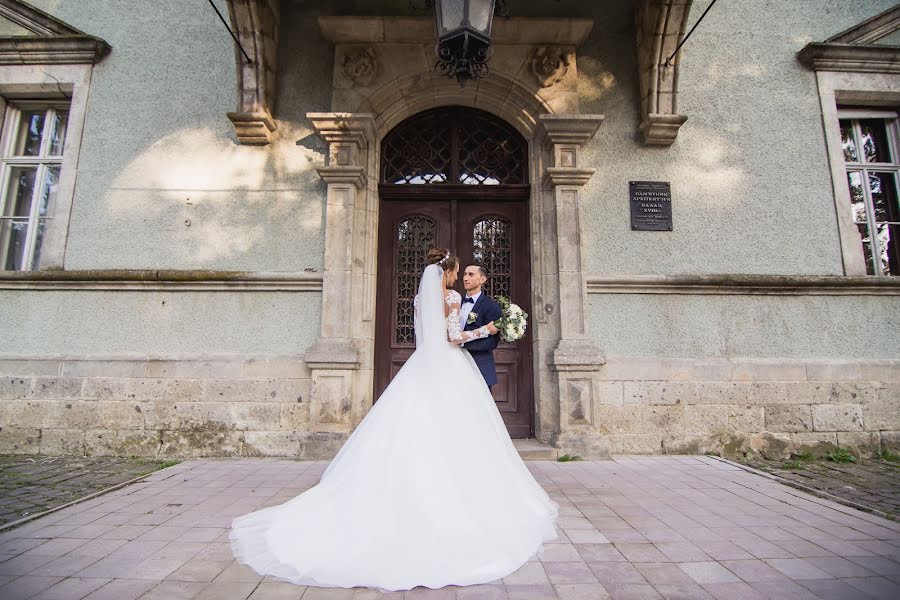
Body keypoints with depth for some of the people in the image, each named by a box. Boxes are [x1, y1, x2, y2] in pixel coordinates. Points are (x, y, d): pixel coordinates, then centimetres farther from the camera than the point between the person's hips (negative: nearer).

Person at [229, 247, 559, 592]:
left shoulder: (421, 296, 13)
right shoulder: (452, 297, -8)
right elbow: (455, 337, -13)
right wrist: (484, 331, 0)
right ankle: (456, 499, 9)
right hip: (448, 370, -7)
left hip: (422, 367, 7)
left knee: (412, 434, 5)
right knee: (450, 437, 0)